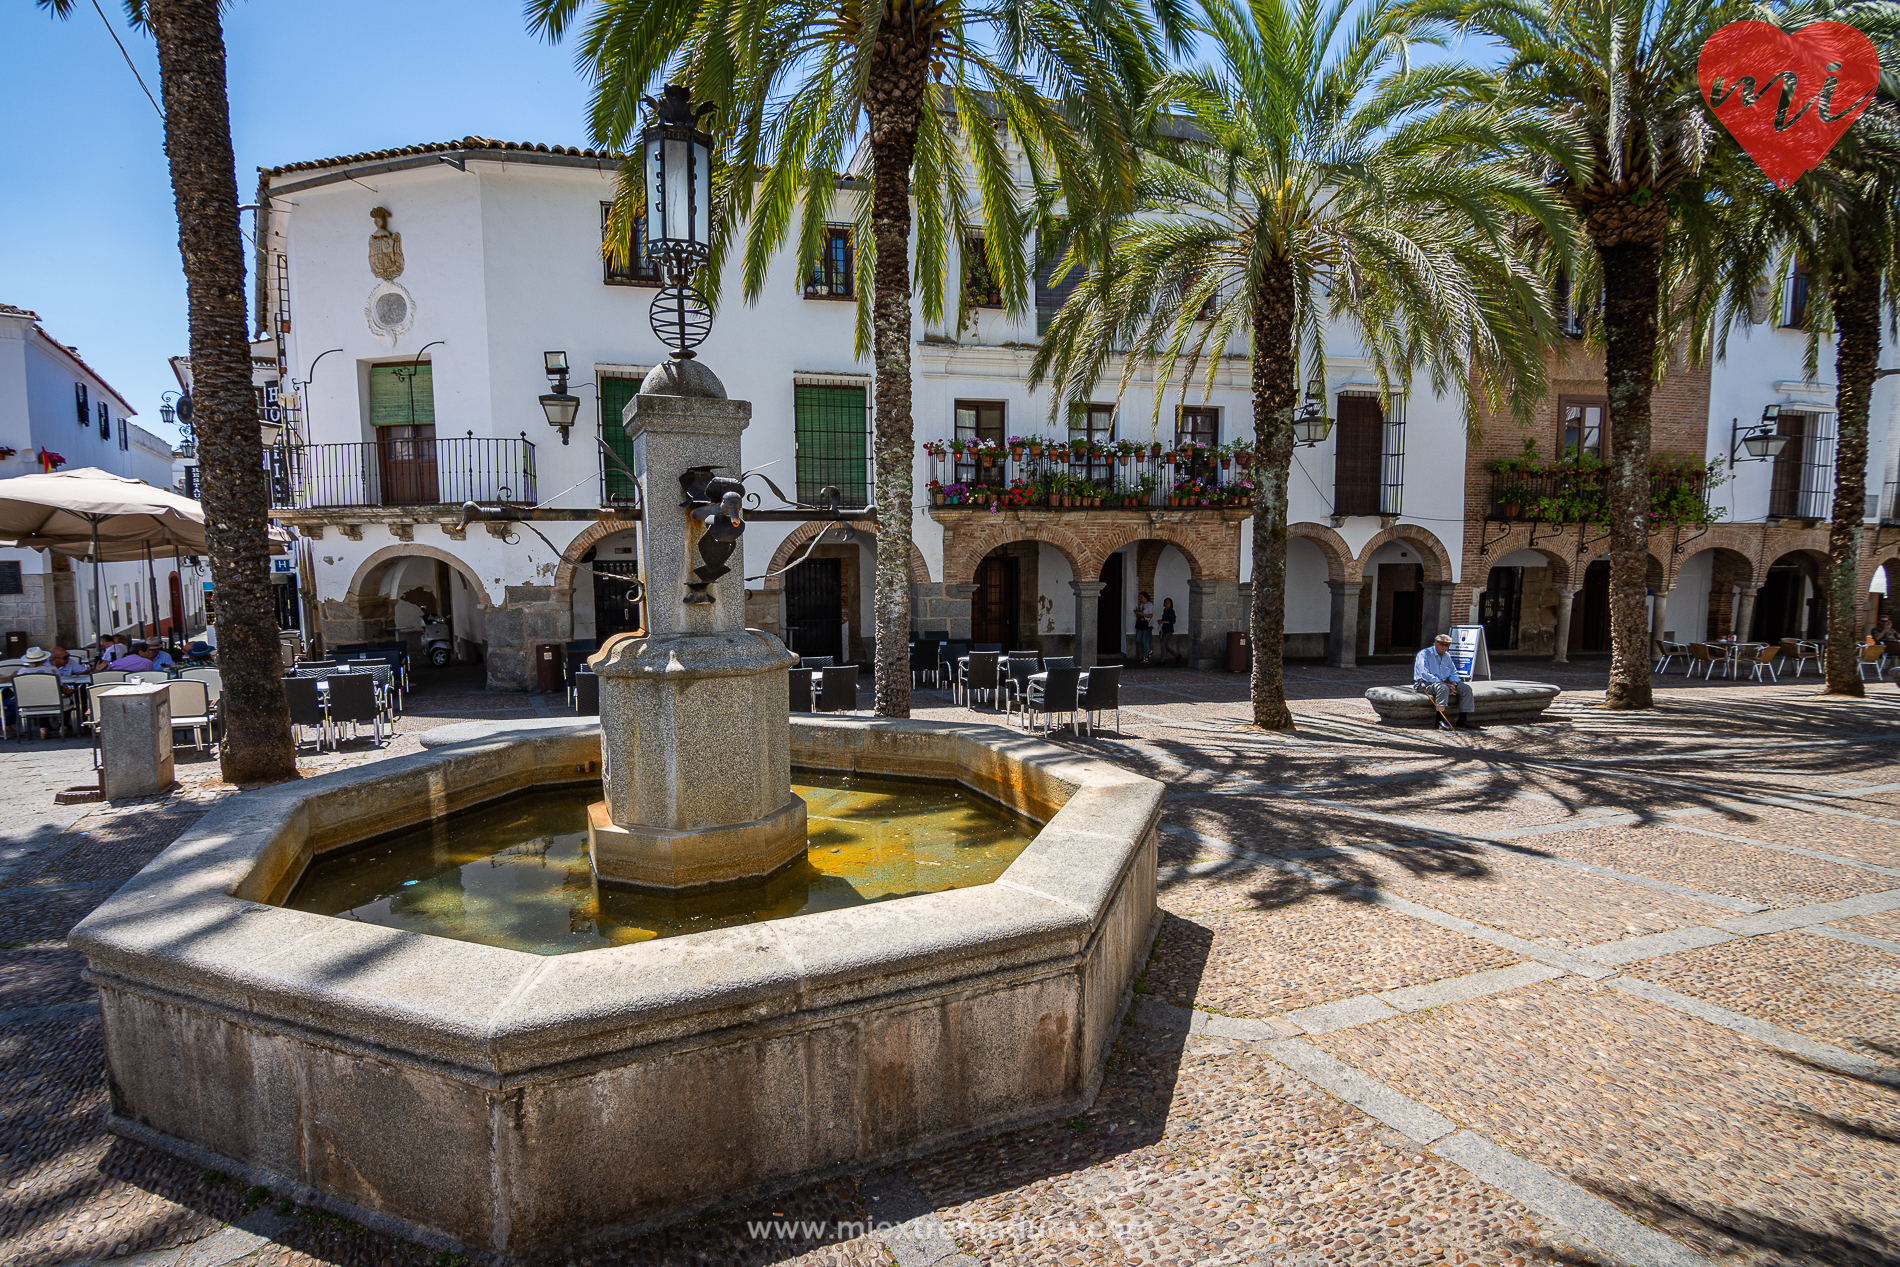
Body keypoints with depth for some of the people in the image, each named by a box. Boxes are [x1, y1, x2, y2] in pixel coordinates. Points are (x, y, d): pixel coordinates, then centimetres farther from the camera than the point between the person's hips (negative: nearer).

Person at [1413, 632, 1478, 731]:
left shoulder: (1447, 656, 17)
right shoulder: (1424, 654, -9)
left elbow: (1454, 672, 16)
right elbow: (1425, 674, -19)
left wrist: (1453, 684, -8)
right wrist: (1444, 684, -24)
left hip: (1445, 682, 8)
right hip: (1426, 684, -8)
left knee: (1466, 688, -8)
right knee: (1443, 688, -37)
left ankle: (1462, 720, -7)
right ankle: (1440, 720, -36)